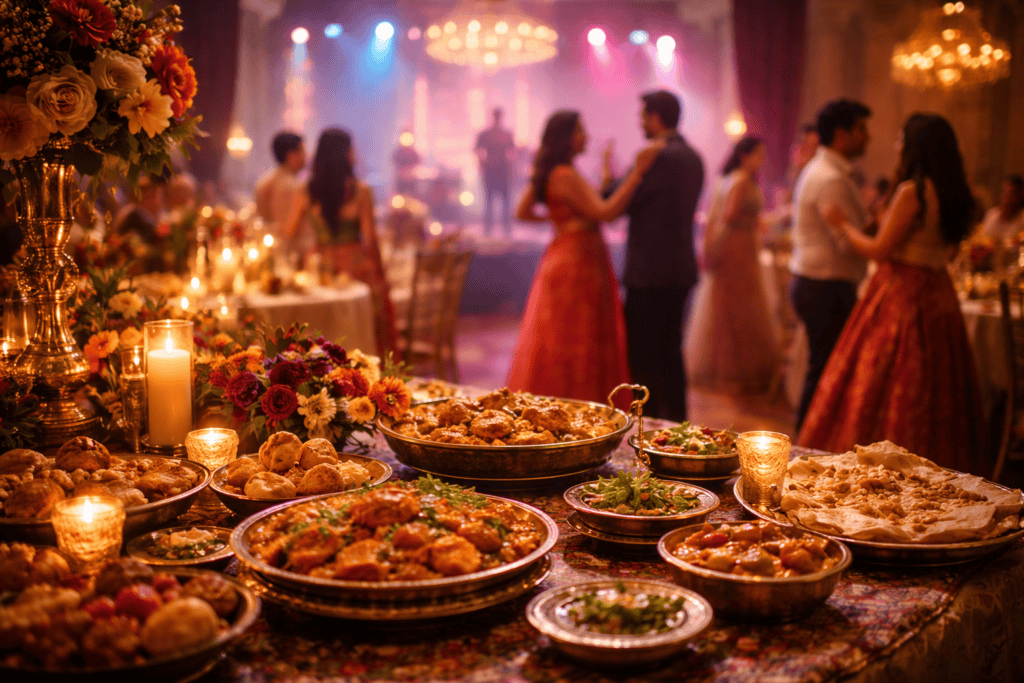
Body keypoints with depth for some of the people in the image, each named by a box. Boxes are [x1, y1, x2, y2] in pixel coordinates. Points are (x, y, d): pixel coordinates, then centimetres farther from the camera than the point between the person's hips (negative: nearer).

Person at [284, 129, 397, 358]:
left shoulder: (305, 194, -4)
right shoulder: (361, 191, -10)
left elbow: (288, 234, 4)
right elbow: (370, 238, -8)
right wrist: (379, 274, 2)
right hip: (357, 264, -2)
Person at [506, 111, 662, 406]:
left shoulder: (548, 174, 12)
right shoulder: (566, 176, -17)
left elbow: (522, 212, 20)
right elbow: (605, 212, -24)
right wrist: (637, 171, -24)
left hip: (566, 257, 10)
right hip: (577, 263, -10)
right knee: (573, 343, -5)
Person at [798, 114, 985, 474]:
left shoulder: (912, 191, -16)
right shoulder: (954, 194, 8)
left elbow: (880, 251, -15)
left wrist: (843, 224, 0)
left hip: (903, 293, -8)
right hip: (940, 296, 8)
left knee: (878, 390, -1)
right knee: (932, 395, 13)